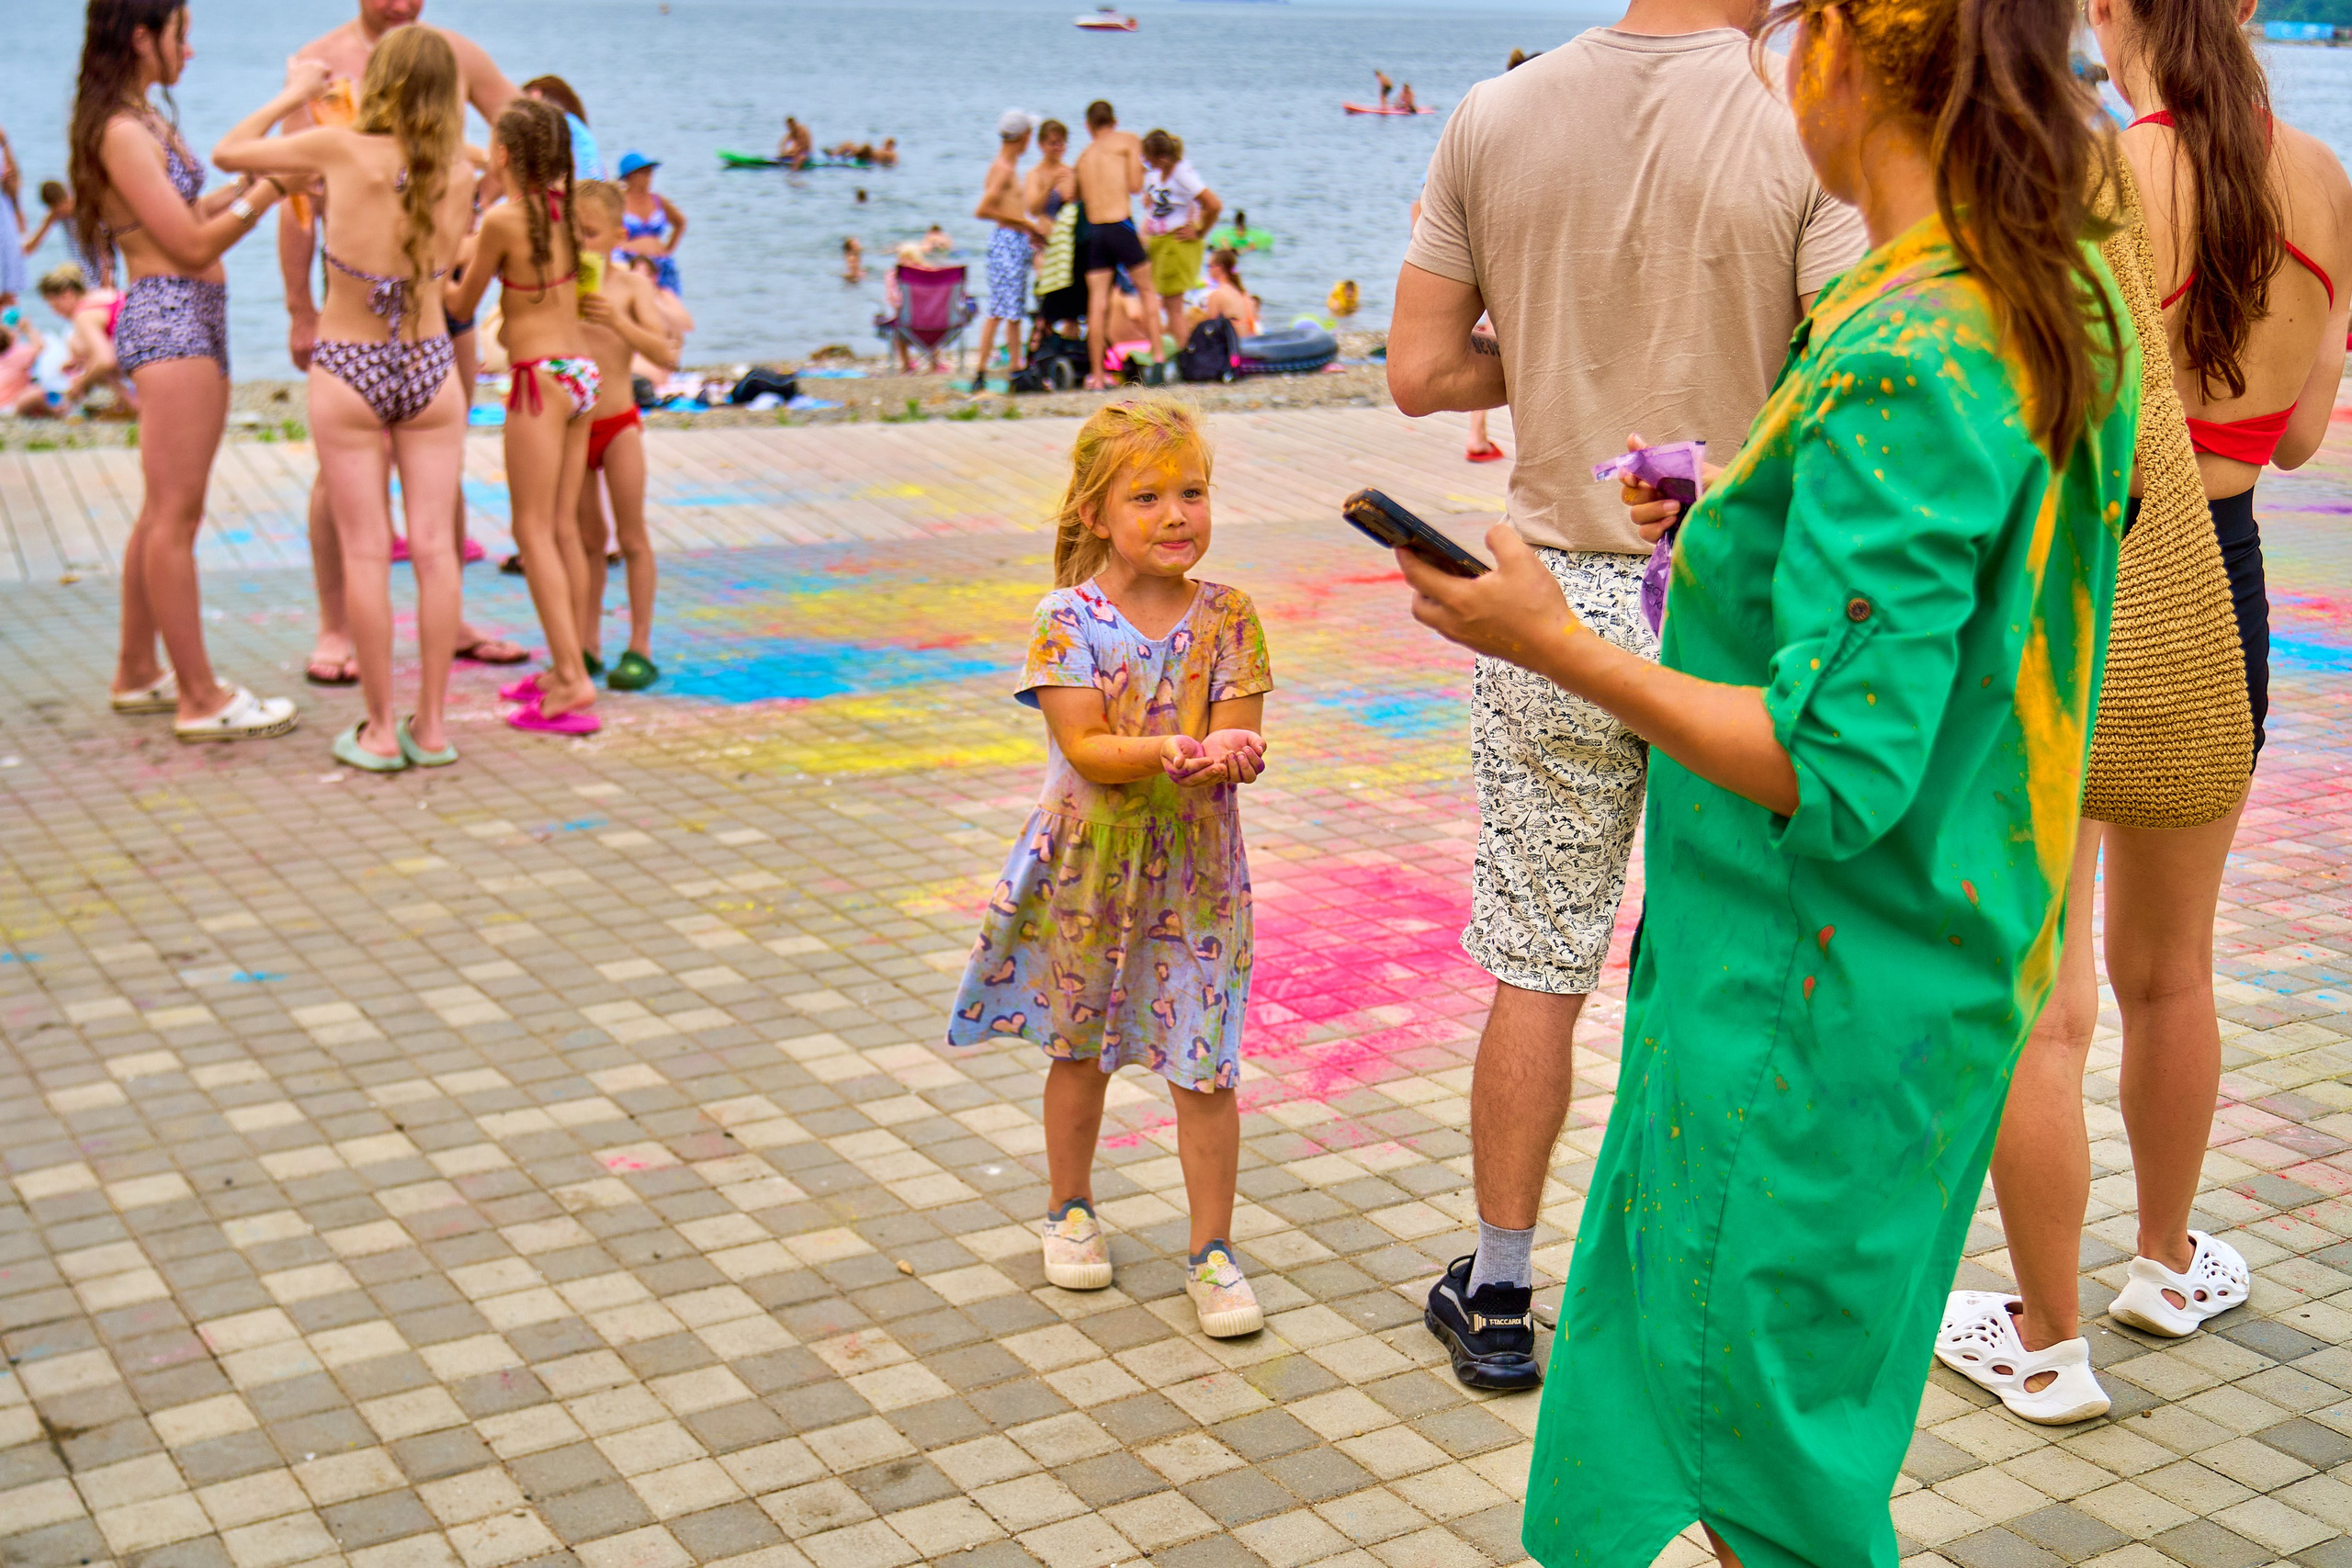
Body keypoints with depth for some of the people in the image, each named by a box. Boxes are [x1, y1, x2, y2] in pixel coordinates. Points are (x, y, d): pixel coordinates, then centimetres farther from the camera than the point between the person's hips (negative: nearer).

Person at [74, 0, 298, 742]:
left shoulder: (143, 122, 16)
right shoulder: (122, 133, -13)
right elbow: (192, 245, -15)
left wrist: (246, 186, 13)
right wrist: (265, 192, -8)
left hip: (192, 320, 11)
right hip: (168, 319, -11)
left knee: (164, 513, 16)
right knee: (175, 515, -8)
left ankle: (137, 674, 25)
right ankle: (200, 700, -5)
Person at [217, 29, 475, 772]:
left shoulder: (340, 148, -12)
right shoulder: (457, 175, -5)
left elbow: (228, 153, 0)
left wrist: (295, 94, 13)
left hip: (348, 373, -2)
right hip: (430, 367, 2)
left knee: (365, 552, 4)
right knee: (434, 545, 6)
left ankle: (380, 731, 8)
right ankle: (432, 724, 10)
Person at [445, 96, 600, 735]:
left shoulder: (502, 218, -13)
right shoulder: (564, 206, 6)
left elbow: (463, 304, -1)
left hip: (541, 377, -7)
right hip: (580, 370, 7)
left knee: (534, 530, -4)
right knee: (563, 527, 12)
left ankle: (571, 682, -9)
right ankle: (567, 667, 18)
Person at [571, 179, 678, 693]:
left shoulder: (630, 287, -6)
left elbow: (666, 355, -14)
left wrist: (617, 321, -26)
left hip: (617, 422, -3)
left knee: (632, 536, 0)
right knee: (587, 538, 11)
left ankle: (640, 647, 6)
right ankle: (587, 644, 19)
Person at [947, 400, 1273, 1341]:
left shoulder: (1227, 617, -5)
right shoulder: (1069, 618, -10)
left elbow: (1240, 737, -10)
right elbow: (1086, 748, -17)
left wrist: (1229, 755, -33)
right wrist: (1172, 750, -34)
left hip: (1195, 870, 0)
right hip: (1087, 865, 0)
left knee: (1204, 1066, 1)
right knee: (1078, 1048, 17)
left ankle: (1212, 1250, 15)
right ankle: (1070, 1210, 39)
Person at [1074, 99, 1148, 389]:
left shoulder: (1084, 156, 16)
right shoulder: (1128, 140, 4)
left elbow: (1080, 197, 9)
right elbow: (1135, 185, -2)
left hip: (1093, 231, 3)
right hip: (1121, 225, -3)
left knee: (1097, 304, 2)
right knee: (1146, 289, 13)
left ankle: (1096, 373, 0)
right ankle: (1157, 356, 9)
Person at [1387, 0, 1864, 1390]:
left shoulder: (1496, 117, -2)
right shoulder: (1809, 131, -12)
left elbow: (1421, 370, 2)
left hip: (1562, 595, 2)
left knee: (1538, 968, 12)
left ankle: (1499, 1300, 24)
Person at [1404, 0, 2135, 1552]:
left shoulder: (1896, 373, -26)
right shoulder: (2069, 307, 3)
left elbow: (1837, 770, -27)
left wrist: (1559, 647, -20)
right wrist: (1727, 536, 11)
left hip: (1810, 1007, -9)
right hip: (1948, 962, 9)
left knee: (1777, 1482, 10)